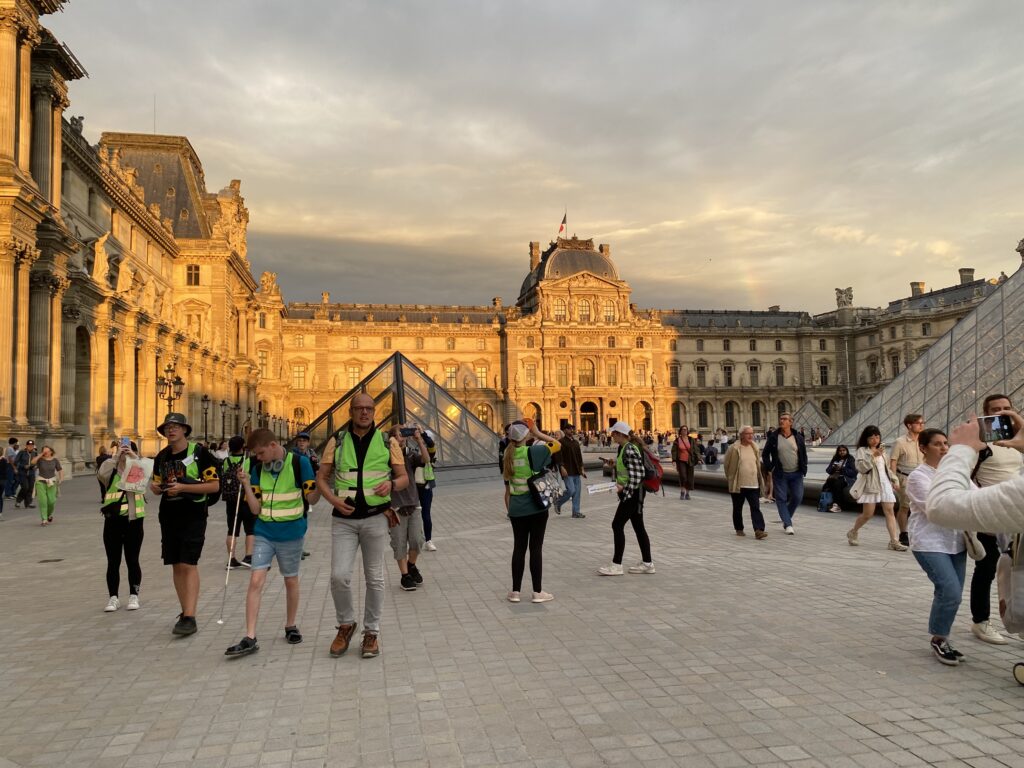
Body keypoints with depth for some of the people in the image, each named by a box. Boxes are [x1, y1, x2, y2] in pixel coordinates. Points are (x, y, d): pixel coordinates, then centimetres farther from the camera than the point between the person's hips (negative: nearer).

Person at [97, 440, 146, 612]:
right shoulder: (111, 472, 3)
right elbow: (101, 474, -19)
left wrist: (135, 457, -20)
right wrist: (116, 456, -20)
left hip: (134, 520, 0)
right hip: (113, 521, 0)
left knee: (132, 561, 6)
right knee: (113, 562, 6)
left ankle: (134, 596, 15)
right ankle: (113, 598, 15)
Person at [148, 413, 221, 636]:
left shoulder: (199, 453, -8)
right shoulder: (162, 456, 11)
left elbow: (214, 485, -11)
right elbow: (158, 486, 21)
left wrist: (183, 487, -20)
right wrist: (155, 488, -3)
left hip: (193, 516, -6)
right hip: (168, 516, 6)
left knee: (188, 564, -11)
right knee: (176, 565, 10)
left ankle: (190, 617, -11)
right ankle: (185, 611, 21)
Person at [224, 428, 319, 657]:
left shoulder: (299, 463, -10)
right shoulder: (257, 468, 2)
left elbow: (312, 498, -6)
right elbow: (255, 508, 1)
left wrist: (321, 480, -23)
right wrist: (245, 483, -9)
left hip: (291, 533, -2)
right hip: (264, 533, 3)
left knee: (290, 580, 12)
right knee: (255, 581, -6)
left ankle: (291, 626, 32)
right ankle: (250, 638, -3)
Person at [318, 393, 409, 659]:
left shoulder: (387, 442, 3)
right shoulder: (336, 441, 5)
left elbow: (404, 477, 6)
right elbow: (322, 478, 6)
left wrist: (391, 483, -17)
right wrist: (334, 500, -13)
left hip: (375, 517, 0)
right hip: (344, 519, 1)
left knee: (374, 578, 6)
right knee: (339, 576, -5)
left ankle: (371, 633, 21)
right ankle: (346, 625, 20)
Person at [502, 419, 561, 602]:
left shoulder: (508, 456, 4)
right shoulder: (532, 452, -14)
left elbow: (507, 489, 10)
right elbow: (557, 445, -6)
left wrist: (509, 510, 17)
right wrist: (538, 433, 0)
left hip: (516, 510, 5)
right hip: (536, 508, -5)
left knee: (519, 548, 11)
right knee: (536, 548, 3)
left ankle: (515, 591, 15)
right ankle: (538, 592, 10)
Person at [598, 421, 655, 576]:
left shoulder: (630, 450, -19)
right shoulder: (623, 448, 11)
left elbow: (636, 477, -24)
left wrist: (623, 489, -20)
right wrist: (619, 484, 8)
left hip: (632, 493, -10)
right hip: (631, 493, 10)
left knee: (617, 525, -6)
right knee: (638, 527, 12)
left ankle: (617, 565, -1)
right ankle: (647, 563, 19)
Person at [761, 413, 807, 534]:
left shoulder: (798, 437, 4)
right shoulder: (773, 437, -1)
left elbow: (804, 454, 12)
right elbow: (765, 454, 5)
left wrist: (804, 469, 3)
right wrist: (769, 468, -4)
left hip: (796, 474, 2)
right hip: (780, 474, -2)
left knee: (797, 497, 3)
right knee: (781, 499, -3)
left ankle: (786, 517, 26)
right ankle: (788, 524, 3)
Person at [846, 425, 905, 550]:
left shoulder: (881, 451, 20)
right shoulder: (862, 450, -2)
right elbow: (861, 467, -16)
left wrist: (894, 479, 18)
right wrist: (873, 455, -21)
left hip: (884, 484, 6)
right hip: (870, 485, -6)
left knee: (889, 512, -5)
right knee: (868, 514, -5)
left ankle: (894, 541, -8)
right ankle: (852, 533, 18)